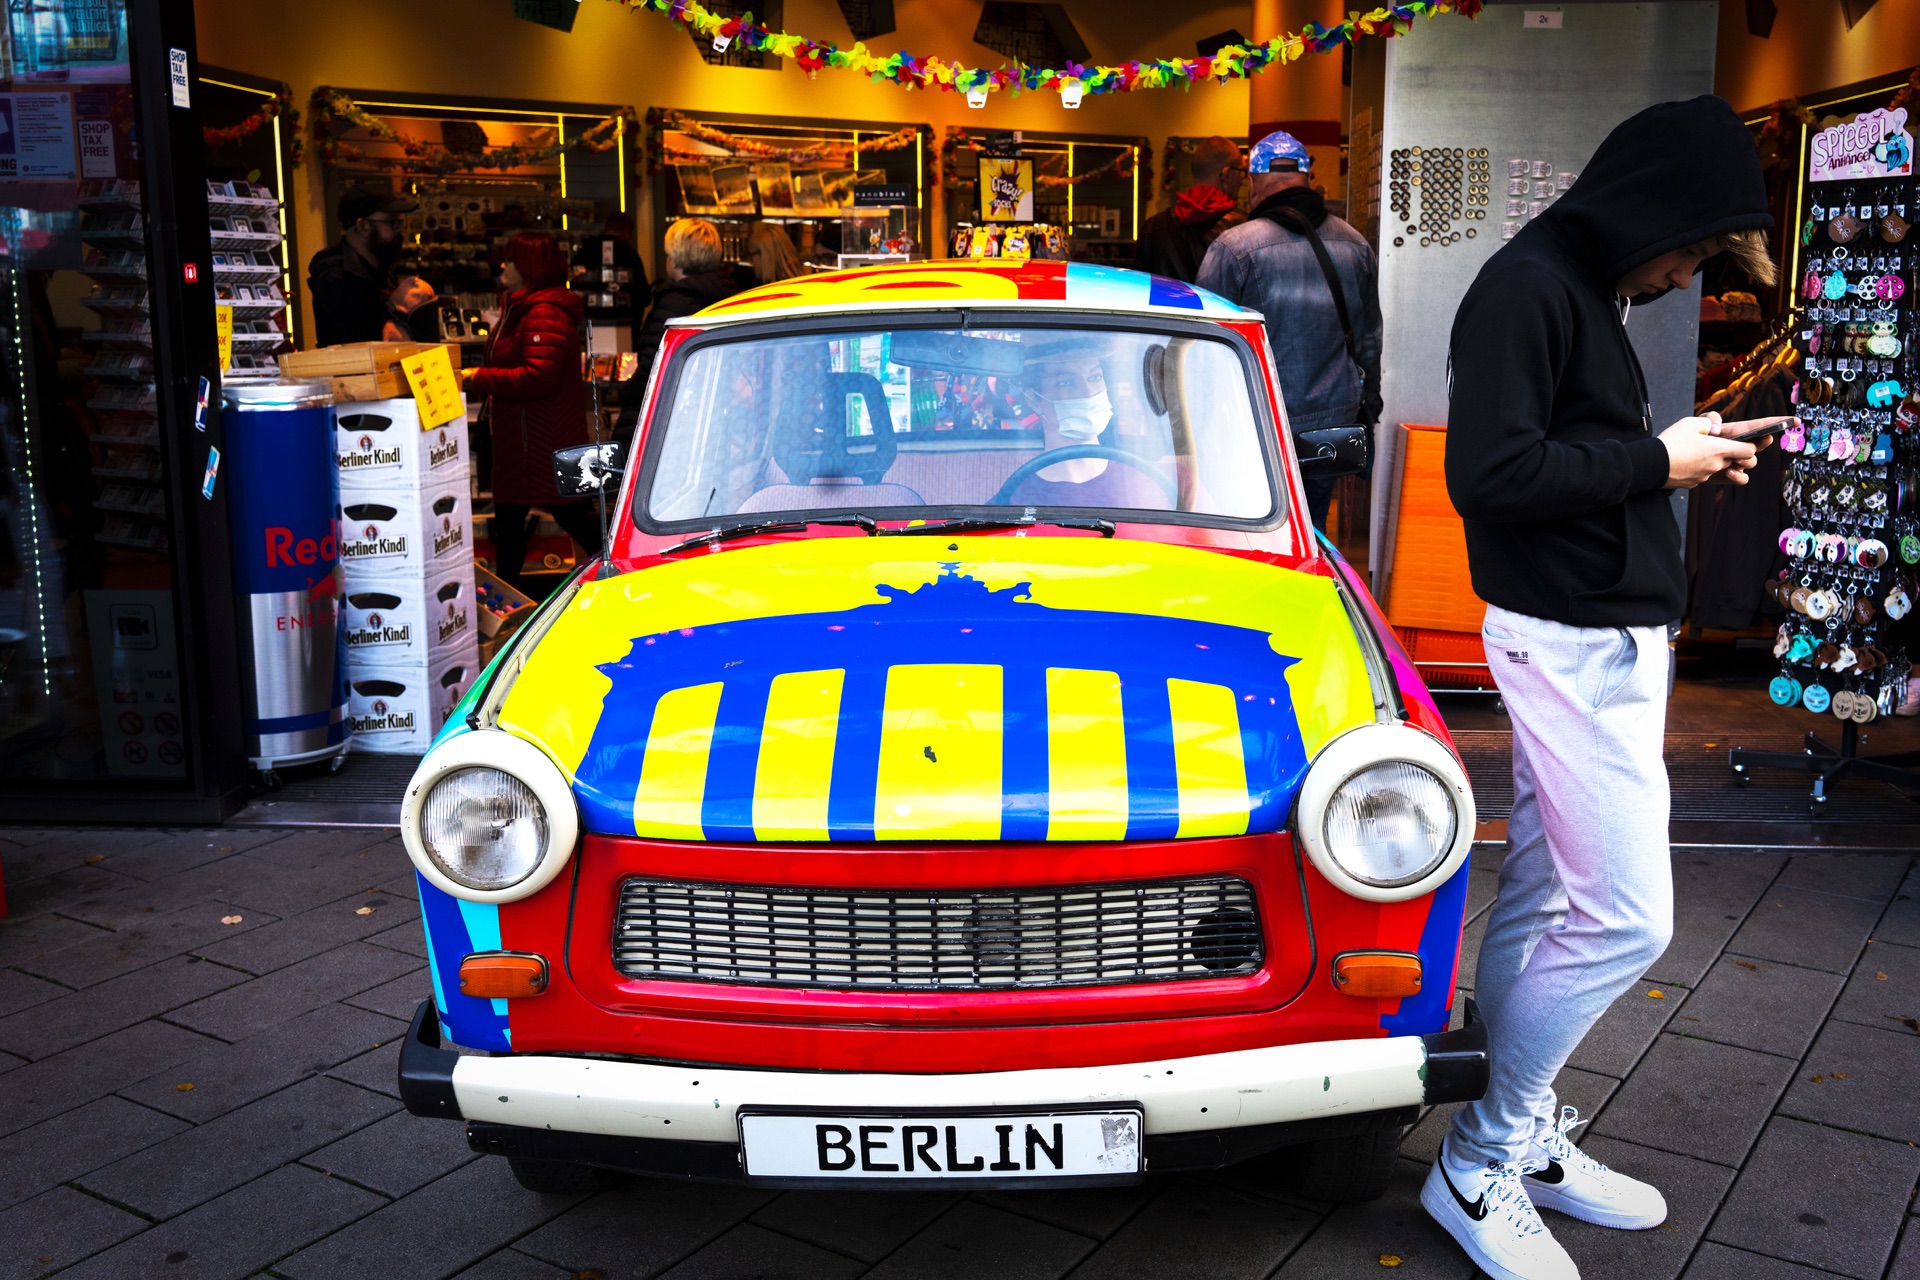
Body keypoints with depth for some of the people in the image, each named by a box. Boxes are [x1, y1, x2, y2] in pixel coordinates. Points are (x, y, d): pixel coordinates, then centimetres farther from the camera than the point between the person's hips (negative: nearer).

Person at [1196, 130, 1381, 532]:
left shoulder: (1234, 247, -12)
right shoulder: (1356, 245, 7)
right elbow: (1369, 340, 17)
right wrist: (1368, 404, 29)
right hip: (1336, 418, 5)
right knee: (1313, 532, 13)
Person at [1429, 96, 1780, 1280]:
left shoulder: (1587, 292, 16)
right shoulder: (1527, 288, -14)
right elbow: (1489, 472, -24)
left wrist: (1683, 449, 7)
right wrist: (1654, 461, -15)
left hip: (1609, 638, 10)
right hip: (1572, 645, -10)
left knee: (1544, 902, 13)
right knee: (1626, 919, -9)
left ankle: (1522, 1138, 24)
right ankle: (1479, 1169, 5)